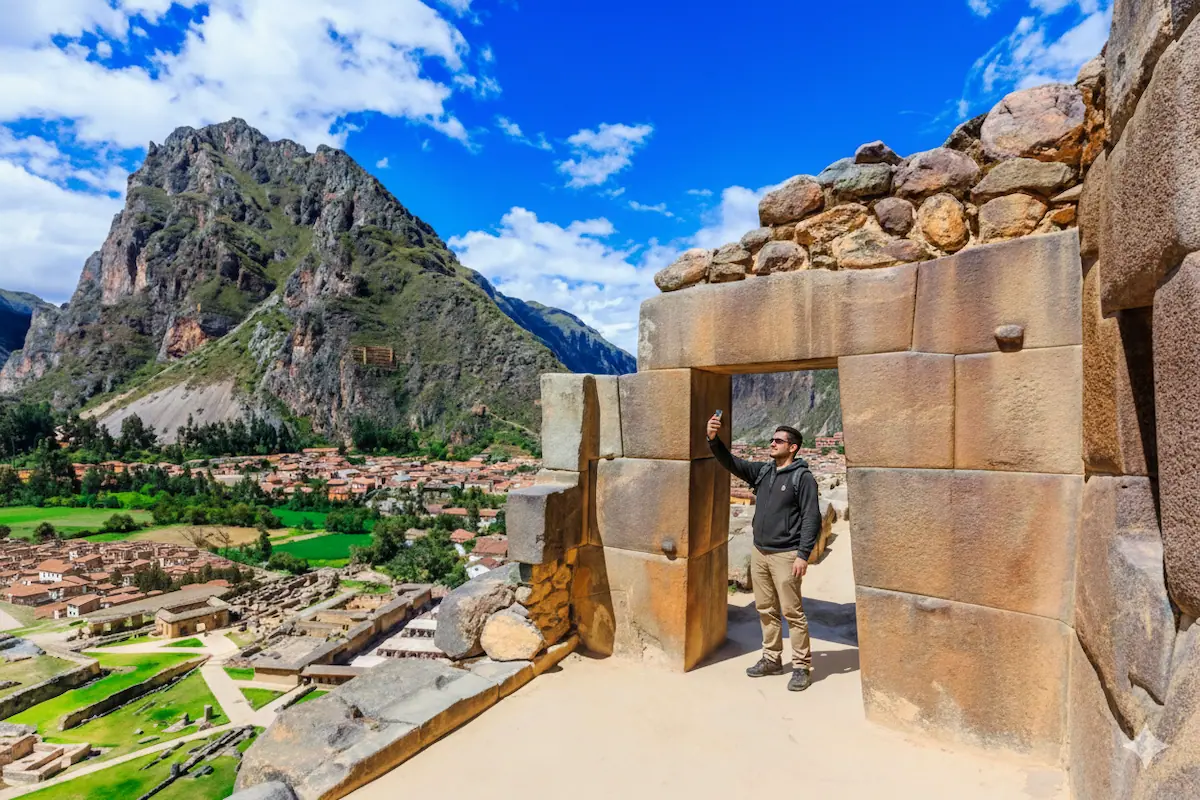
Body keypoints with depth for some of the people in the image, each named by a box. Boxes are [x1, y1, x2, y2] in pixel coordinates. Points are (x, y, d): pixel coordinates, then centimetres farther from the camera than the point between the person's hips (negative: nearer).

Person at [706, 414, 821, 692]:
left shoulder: (803, 477, -9)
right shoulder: (762, 471, 9)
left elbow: (811, 518, -11)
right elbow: (730, 462, 4)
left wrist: (803, 555, -17)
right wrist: (713, 439, -13)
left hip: (785, 555, -6)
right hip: (759, 552, 6)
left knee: (792, 612, 1)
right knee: (765, 610, 14)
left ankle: (802, 666, 14)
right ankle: (772, 659, 28)